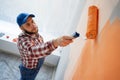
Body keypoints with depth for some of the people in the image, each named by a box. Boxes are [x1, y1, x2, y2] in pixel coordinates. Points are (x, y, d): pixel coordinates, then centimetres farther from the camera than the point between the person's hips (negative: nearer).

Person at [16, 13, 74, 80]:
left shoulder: (35, 32, -14)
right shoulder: (23, 39, -42)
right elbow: (33, 51, -65)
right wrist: (55, 42, -79)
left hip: (36, 66, 7)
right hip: (29, 70, -7)